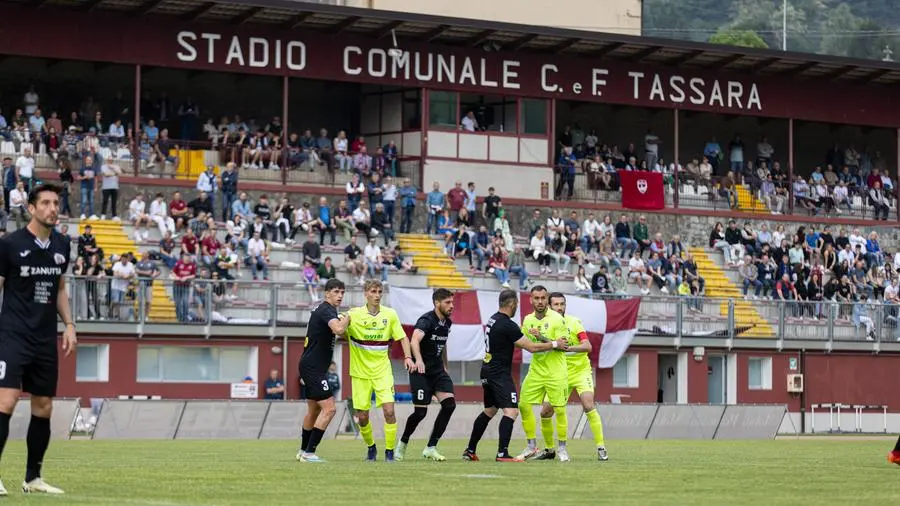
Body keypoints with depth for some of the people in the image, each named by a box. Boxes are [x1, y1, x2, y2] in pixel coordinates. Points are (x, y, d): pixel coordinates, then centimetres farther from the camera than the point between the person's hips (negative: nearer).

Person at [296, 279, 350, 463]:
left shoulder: (322, 310, 16)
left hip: (311, 366, 11)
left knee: (314, 410, 19)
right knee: (329, 408, -14)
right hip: (314, 367, -11)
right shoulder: (327, 311, -15)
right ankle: (309, 452, -15)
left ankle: (304, 451, 27)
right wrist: (346, 319, -15)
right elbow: (338, 329, -35)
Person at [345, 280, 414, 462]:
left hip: (382, 371, 0)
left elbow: (402, 338, 5)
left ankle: (389, 451, -3)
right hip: (360, 373, 0)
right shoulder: (354, 314, -5)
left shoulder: (390, 314, 0)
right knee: (362, 417, 1)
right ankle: (371, 447, 28)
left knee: (389, 410, -15)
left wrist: (408, 357, -9)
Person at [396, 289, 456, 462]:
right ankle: (403, 442, 20)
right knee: (421, 411, -9)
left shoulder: (447, 322, 8)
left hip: (437, 370, 7)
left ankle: (430, 448, -4)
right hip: (421, 370, -7)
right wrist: (419, 360, -53)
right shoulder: (426, 320, -17)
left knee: (449, 404, -12)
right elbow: (414, 341, -36)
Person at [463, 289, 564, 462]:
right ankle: (502, 453, -22)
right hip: (500, 375, -10)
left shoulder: (492, 320, 11)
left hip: (488, 372, 10)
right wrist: (554, 344, -6)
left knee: (489, 411, 20)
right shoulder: (508, 325, -18)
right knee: (511, 411, -13)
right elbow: (531, 347, -17)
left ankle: (470, 451, 23)